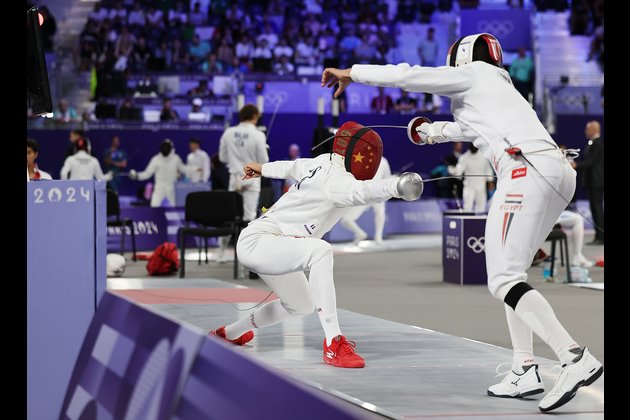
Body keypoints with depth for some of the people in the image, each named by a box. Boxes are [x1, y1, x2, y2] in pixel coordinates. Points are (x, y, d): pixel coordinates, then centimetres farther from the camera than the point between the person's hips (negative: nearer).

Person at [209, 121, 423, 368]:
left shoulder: (324, 162, 6)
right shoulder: (336, 179, -22)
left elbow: (296, 167, 28)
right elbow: (363, 191, -46)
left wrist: (263, 169, 47)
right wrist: (396, 186, -65)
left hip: (266, 247, 11)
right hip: (257, 242, -11)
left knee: (301, 306, 29)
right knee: (320, 252, -36)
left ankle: (228, 333, 49)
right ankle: (334, 344, -38)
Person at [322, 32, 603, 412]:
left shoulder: (471, 73, 15)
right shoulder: (500, 88, 36)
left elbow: (406, 76, 12)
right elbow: (470, 129, 53)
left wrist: (350, 73, 23)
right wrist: (434, 131, 69)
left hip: (527, 172, -8)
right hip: (558, 172, 8)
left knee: (503, 283, -9)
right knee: (508, 272, 20)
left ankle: (575, 358, -25)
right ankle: (525, 370, 11)